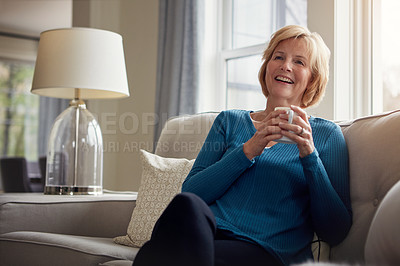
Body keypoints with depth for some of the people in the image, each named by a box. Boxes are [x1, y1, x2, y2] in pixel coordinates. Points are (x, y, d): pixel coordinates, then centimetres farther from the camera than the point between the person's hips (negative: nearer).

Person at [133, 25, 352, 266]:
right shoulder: (230, 121, 19)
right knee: (189, 205, -33)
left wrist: (309, 155, -7)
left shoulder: (326, 134, 13)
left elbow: (335, 233, 3)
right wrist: (248, 150, -6)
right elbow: (190, 191, 5)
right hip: (210, 235, 3)